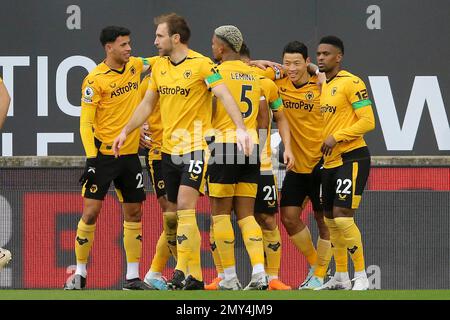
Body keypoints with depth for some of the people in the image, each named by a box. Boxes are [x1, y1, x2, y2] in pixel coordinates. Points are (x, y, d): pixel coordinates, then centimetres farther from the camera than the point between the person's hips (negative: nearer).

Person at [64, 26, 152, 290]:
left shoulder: (134, 65, 6)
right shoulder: (95, 79, -10)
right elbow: (85, 123, -12)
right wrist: (91, 157, -20)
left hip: (130, 154, 6)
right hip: (103, 155, -6)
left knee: (134, 213, 5)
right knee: (91, 212, -7)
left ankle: (133, 277, 10)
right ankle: (80, 273, 4)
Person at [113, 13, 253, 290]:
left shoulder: (202, 64, -11)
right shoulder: (159, 67, 11)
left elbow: (225, 95, -20)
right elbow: (148, 103, 22)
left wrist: (241, 128, -32)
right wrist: (126, 131, 20)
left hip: (195, 145, -7)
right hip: (169, 148, 7)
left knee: (185, 206, -18)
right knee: (174, 212, 8)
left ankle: (184, 270, -18)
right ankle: (194, 275, 15)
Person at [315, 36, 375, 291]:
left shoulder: (351, 83, -10)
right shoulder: (324, 87, 16)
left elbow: (368, 121, -15)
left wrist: (336, 137, -19)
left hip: (352, 158, -9)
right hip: (330, 162, 9)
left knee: (342, 216, -15)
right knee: (331, 219, 10)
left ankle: (361, 276, -7)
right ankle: (341, 277, 20)